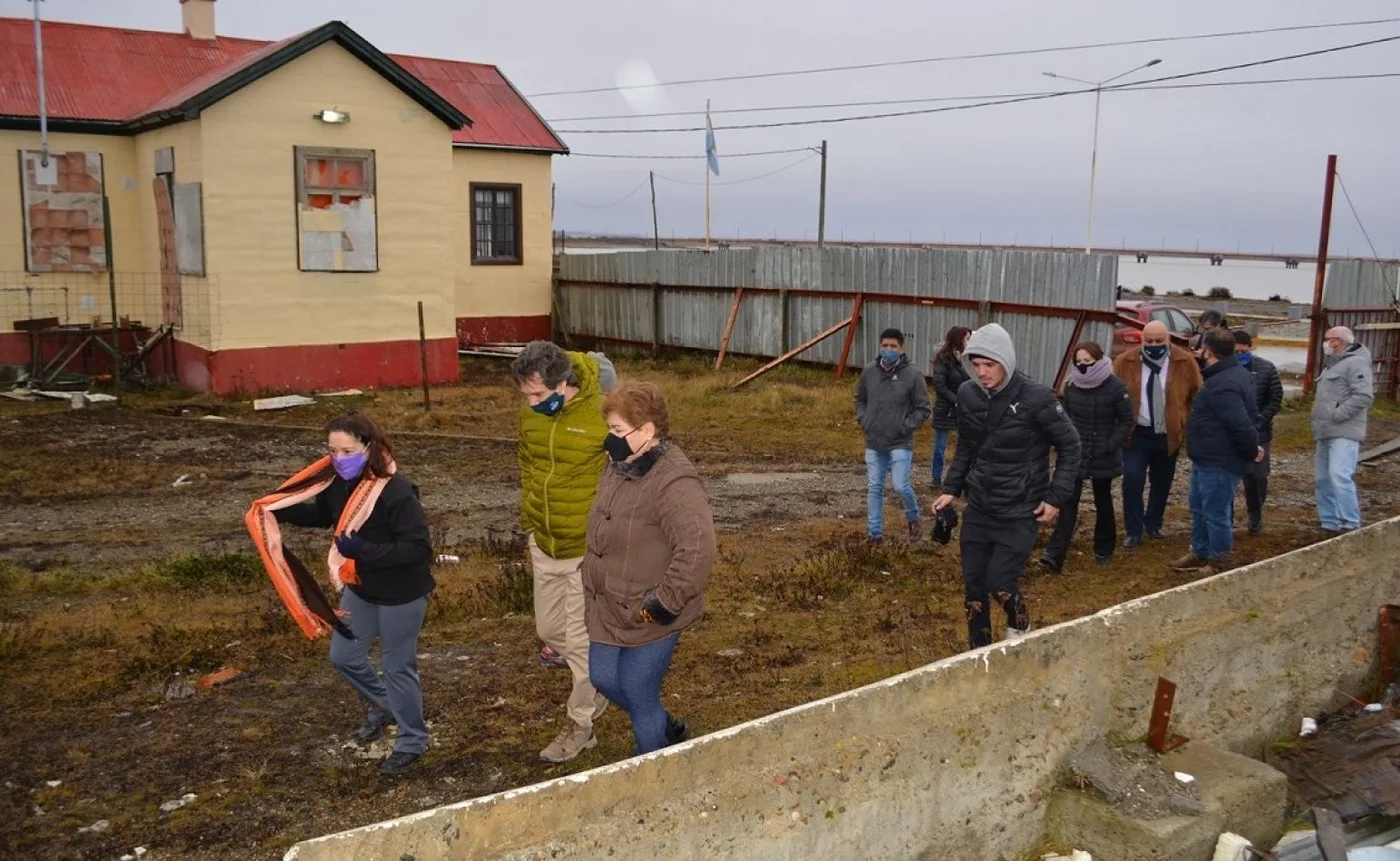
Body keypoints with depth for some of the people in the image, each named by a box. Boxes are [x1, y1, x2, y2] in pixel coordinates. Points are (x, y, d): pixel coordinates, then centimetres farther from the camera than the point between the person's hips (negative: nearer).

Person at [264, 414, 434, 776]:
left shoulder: (396, 492, -29)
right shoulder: (339, 483, -6)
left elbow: (418, 547, -30)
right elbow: (321, 514, 15)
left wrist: (363, 550, -33)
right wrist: (278, 510, 0)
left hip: (401, 595, -8)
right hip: (360, 588, 8)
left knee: (398, 666, 6)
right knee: (343, 656, 20)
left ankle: (412, 742, 28)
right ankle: (384, 707, 46)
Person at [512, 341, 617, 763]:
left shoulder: (605, 416, -21)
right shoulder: (531, 415, -2)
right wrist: (530, 530, 16)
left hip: (589, 550, -6)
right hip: (544, 546, 7)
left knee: (582, 641, 4)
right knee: (549, 630, 18)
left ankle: (580, 726, 22)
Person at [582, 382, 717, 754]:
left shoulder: (675, 483, -27)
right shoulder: (619, 467, 3)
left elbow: (698, 552, -35)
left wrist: (663, 602, -29)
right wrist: (594, 579, 20)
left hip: (649, 616, -9)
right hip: (609, 608, 9)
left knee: (639, 695, 3)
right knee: (603, 678, 19)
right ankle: (669, 729, 42)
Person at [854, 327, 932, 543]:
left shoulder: (913, 376, -11)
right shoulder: (869, 372, 1)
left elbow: (924, 409, -4)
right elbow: (860, 400, 17)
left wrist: (906, 427, -11)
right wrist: (864, 420, 3)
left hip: (900, 444, -4)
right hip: (873, 443, 4)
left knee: (900, 486, -8)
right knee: (874, 488, 8)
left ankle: (913, 519, 22)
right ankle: (874, 533, 19)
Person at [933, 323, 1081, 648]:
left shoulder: (1036, 397, -17)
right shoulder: (967, 394, -3)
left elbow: (1070, 446, -6)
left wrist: (1056, 497, -8)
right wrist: (951, 489, 8)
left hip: (1020, 513, -5)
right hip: (978, 508, 5)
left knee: (999, 583, -8)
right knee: (973, 585, 8)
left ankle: (1019, 626, 26)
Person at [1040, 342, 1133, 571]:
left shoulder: (1115, 387, -11)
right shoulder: (1071, 386, -1)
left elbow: (1127, 421, -6)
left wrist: (1111, 445, -16)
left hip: (1103, 456, -2)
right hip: (1075, 453, 2)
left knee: (1103, 502, 14)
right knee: (1069, 500, -6)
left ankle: (1104, 549, 31)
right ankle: (1055, 553, -11)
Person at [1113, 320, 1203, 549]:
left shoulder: (1185, 362, -3)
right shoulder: (1125, 362, -5)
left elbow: (1196, 397, 5)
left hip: (1169, 435, 2)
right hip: (1136, 434, -2)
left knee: (1162, 482, 13)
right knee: (1132, 480, -11)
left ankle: (1153, 524, 31)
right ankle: (1133, 531, 1)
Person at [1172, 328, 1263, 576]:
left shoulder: (1222, 385, -26)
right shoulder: (1236, 373, 9)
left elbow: (1241, 424, -31)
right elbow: (1248, 417, 16)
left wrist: (1252, 450, -16)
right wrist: (1252, 447, 12)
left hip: (1219, 463, -11)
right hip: (1209, 459, 11)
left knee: (1215, 513, 3)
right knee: (1199, 508, 22)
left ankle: (1219, 562, 16)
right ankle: (1200, 553, 34)